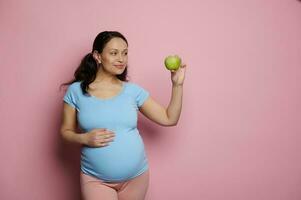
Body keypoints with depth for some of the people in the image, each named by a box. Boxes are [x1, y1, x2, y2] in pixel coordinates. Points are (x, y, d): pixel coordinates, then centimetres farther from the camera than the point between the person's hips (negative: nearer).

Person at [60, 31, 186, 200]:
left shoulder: (133, 90, -2)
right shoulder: (76, 91, -5)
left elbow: (169, 119, 0)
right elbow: (66, 131, 3)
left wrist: (178, 85, -9)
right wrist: (84, 138, -16)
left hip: (136, 177, 2)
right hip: (96, 180, -2)